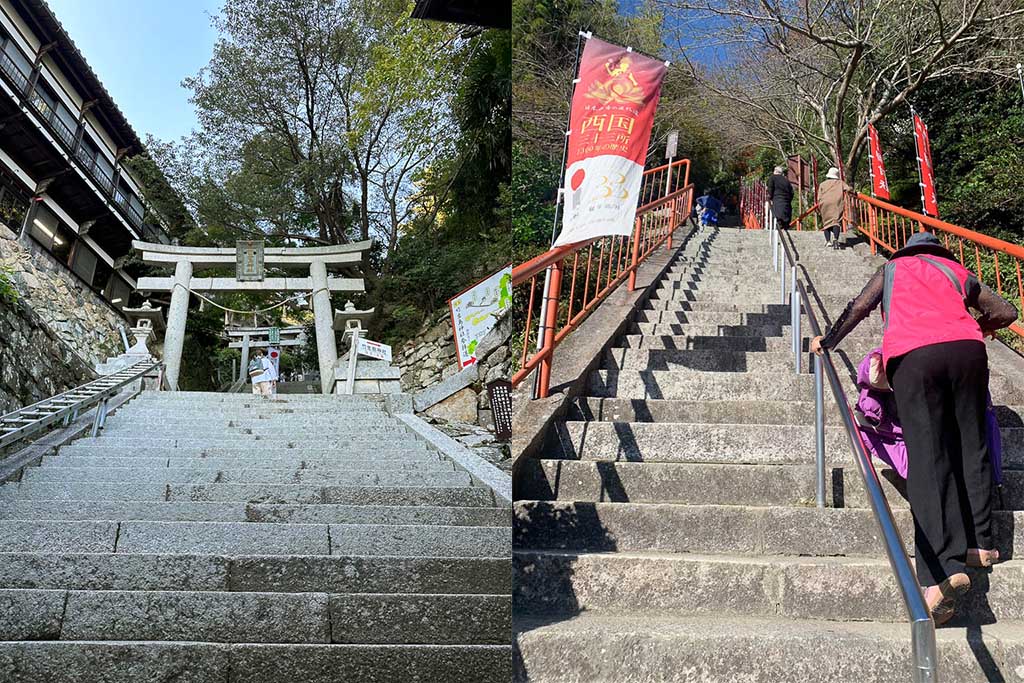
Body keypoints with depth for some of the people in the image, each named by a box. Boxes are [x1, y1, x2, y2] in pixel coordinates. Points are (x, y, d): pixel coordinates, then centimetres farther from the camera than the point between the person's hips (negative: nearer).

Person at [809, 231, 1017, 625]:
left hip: (911, 355, -2)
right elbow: (1006, 312, 29)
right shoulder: (958, 272, 30)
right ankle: (980, 543, 16)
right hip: (966, 350, 2)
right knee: (971, 445, 15)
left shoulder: (892, 269, 28)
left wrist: (826, 343, 34)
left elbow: (858, 309, 21)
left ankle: (943, 569, -20)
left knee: (927, 458, -9)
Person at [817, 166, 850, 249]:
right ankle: (835, 238, -31)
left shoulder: (822, 184, 20)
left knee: (826, 222, 8)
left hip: (825, 204, 1)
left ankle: (828, 241, -1)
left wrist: (819, 210, 16)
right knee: (836, 221, -9)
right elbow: (848, 189, 1)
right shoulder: (840, 183, 18)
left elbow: (819, 198, 12)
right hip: (836, 203, -1)